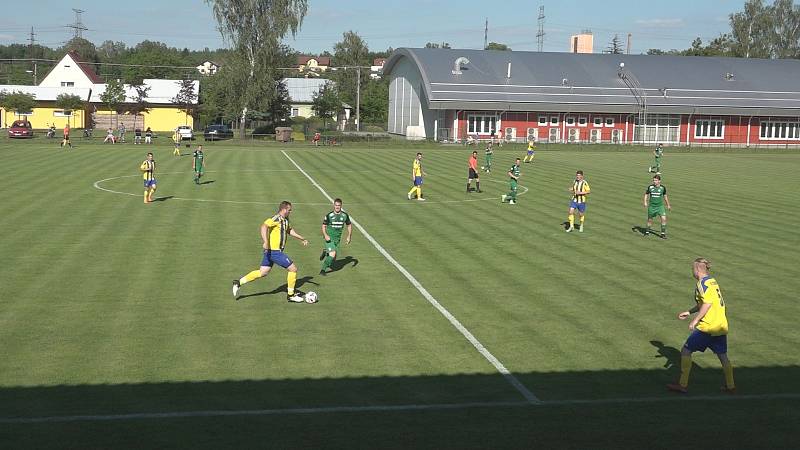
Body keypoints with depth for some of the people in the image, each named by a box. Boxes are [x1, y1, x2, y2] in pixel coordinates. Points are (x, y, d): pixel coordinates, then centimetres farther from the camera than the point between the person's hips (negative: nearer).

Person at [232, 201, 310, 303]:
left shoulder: (285, 220, 13)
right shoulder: (276, 219, -17)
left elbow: (289, 230, 30)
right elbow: (264, 226, -31)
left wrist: (302, 239, 30)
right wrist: (266, 242, -41)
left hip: (270, 251, 10)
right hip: (274, 251, -10)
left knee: (262, 272, 13)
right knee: (293, 268, -2)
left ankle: (238, 283, 14)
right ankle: (291, 295, 9)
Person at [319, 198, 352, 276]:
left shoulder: (345, 215, -1)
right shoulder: (329, 215, -9)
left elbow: (349, 225, 12)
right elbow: (323, 226, -1)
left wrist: (349, 236, 2)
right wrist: (325, 235, -18)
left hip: (337, 238, 4)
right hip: (329, 238, -4)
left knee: (333, 258, 8)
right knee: (332, 254, -21)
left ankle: (325, 252, 43)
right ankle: (323, 269, -3)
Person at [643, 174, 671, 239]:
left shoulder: (662, 188, -4)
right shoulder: (650, 187, -7)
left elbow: (665, 196, 11)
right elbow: (646, 195, 7)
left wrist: (668, 205, 17)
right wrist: (645, 202, -8)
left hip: (660, 206, 0)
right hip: (651, 206, 0)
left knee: (664, 218, -14)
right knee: (650, 220, 8)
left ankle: (663, 233, -4)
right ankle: (647, 231, 31)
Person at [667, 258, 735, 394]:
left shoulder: (702, 283, -11)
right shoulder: (712, 281, 16)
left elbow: (707, 304, -22)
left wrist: (695, 320, -18)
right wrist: (689, 312, 27)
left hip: (707, 326, -9)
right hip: (721, 326, 9)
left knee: (686, 351, 1)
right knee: (723, 356, 16)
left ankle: (683, 385, 4)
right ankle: (730, 386, 21)